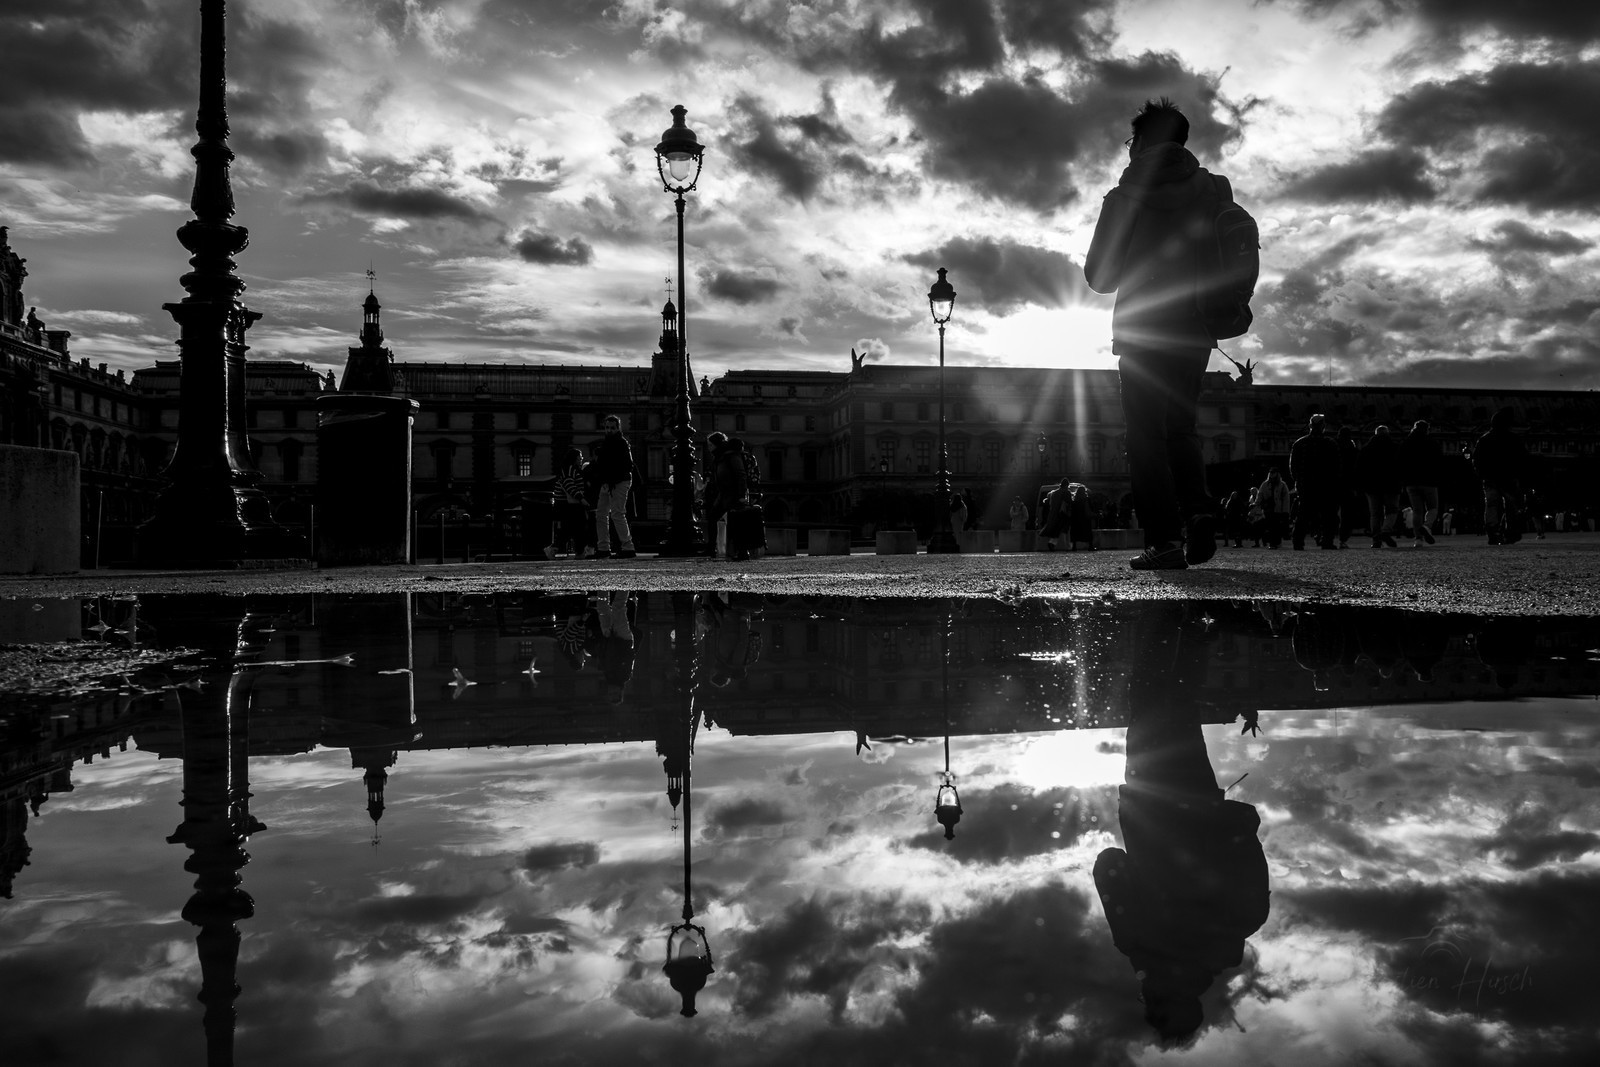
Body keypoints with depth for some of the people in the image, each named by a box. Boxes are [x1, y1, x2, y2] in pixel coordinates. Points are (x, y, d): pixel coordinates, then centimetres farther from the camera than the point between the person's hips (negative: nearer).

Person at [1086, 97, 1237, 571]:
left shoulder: (1125, 198, -5)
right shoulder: (1214, 191, 4)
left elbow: (1099, 275, -1)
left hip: (1141, 332, -4)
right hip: (1195, 331, 4)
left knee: (1146, 434, 1)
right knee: (1180, 428, 18)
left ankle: (1164, 539, -7)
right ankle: (1199, 510, -2)